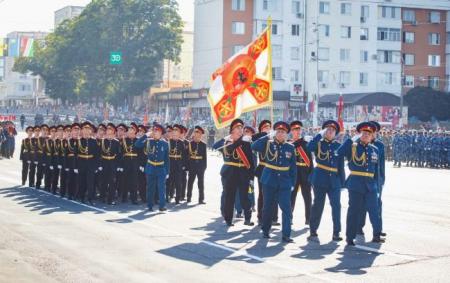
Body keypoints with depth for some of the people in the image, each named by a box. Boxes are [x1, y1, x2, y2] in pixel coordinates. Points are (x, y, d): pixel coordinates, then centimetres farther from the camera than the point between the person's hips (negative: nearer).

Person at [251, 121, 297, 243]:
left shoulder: (290, 148, 5)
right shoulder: (268, 144, 0)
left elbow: (293, 167, 7)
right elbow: (254, 147, -18)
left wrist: (293, 183, 2)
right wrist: (268, 137, -15)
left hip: (285, 182, 1)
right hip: (269, 181, -1)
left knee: (286, 208, -8)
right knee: (268, 207, 9)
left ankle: (286, 235, -6)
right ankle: (265, 230, 26)